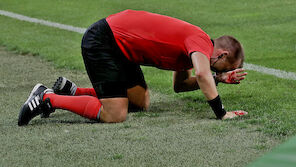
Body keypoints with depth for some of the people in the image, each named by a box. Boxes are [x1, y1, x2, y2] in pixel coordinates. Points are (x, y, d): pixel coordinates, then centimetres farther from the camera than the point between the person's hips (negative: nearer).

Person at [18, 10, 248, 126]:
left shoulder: (191, 39, 15)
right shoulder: (201, 41, -13)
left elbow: (180, 84, 23)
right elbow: (202, 74, -33)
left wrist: (219, 78, 14)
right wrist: (221, 113, -25)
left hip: (119, 46, 10)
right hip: (101, 42, -10)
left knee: (142, 103, 14)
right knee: (114, 116, -16)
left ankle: (71, 90, 18)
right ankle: (48, 99, -7)